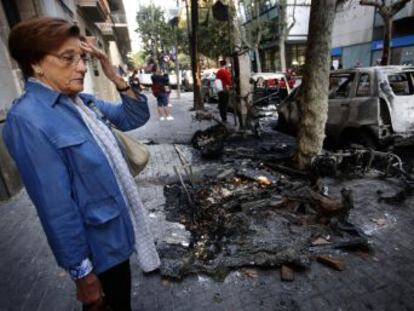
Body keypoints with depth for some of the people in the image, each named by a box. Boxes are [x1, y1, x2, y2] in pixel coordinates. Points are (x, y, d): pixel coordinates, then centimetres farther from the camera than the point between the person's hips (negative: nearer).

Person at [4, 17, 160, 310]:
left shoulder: (84, 101, 1)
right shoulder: (28, 119, -24)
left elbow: (136, 118, 7)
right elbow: (57, 208, -24)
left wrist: (116, 77, -8)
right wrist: (82, 272, -17)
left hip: (119, 231, 7)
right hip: (100, 246, -7)